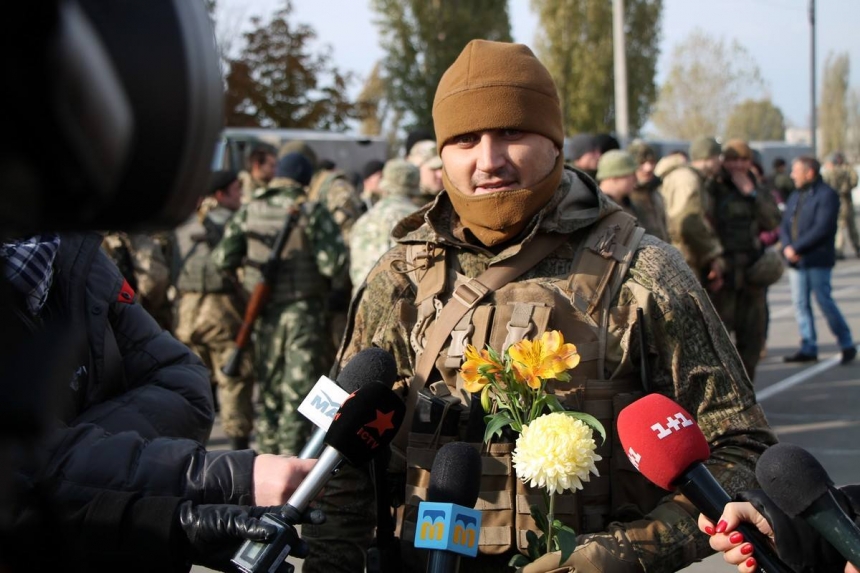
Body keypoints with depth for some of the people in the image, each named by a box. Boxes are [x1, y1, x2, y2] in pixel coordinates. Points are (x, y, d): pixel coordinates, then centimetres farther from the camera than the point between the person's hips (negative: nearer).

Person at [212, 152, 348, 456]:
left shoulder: (249, 212, 4)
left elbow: (223, 259, 2)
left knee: (268, 386, 16)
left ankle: (267, 452, 22)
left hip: (264, 313, 4)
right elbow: (333, 262, -16)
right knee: (300, 388, 1)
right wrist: (337, 283, 4)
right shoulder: (312, 212, -9)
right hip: (304, 311, -4)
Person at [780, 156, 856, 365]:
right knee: (800, 304, 6)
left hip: (818, 260, -7)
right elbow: (785, 226, 11)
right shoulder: (795, 197, 17)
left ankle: (847, 345, 7)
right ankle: (808, 348, 11)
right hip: (796, 261, 7)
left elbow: (822, 229, -18)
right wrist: (787, 247, -9)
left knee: (825, 302, -6)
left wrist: (796, 248, -18)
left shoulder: (827, 195, -8)